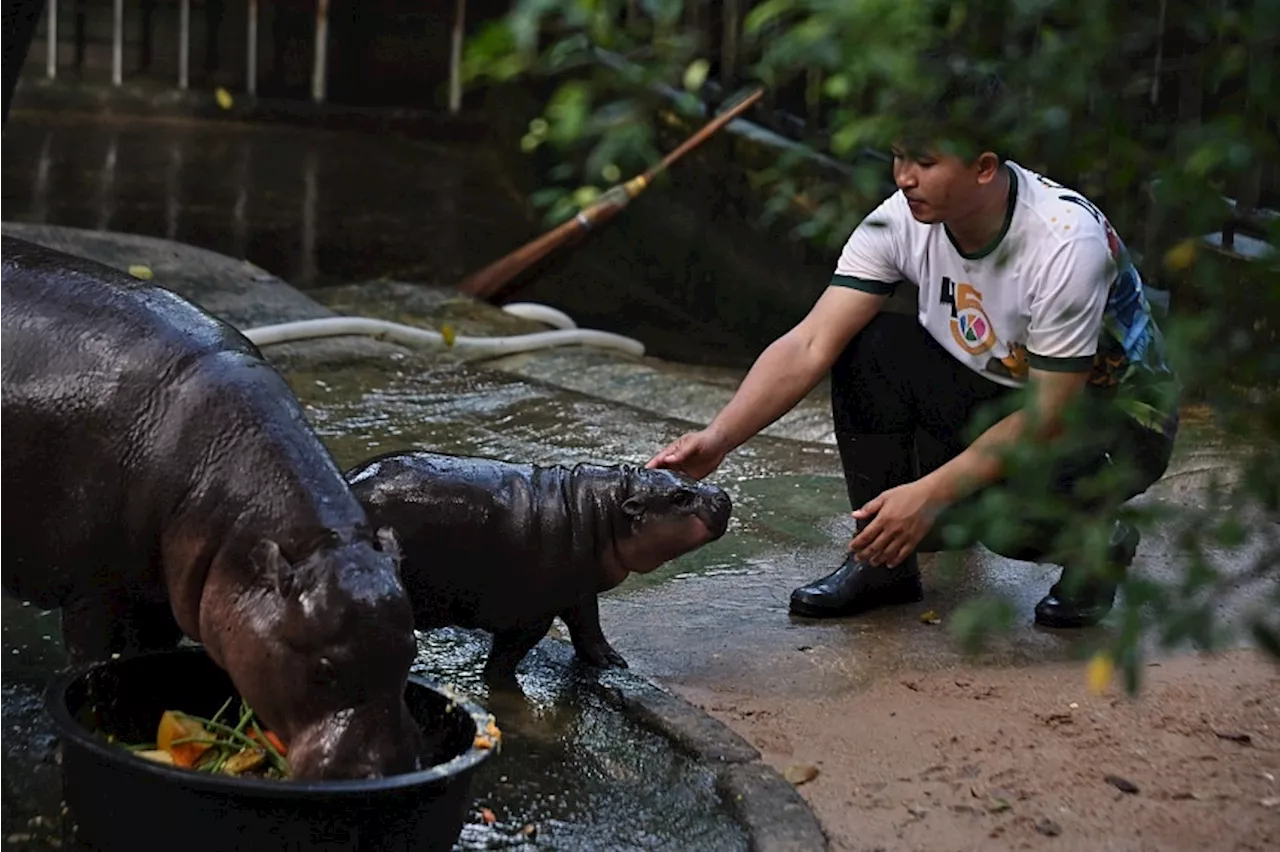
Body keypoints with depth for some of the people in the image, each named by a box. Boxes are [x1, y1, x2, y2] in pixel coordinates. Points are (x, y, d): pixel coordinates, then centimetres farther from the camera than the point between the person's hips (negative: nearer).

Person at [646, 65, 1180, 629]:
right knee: (865, 348, -18)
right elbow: (810, 346, -20)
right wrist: (719, 437, -33)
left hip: (1116, 413, -5)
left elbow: (1049, 416, -28)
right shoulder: (900, 221, -16)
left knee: (1006, 507, -35)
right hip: (1002, 393, 6)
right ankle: (882, 559, -3)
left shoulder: (1067, 242, -31)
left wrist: (929, 493, -34)